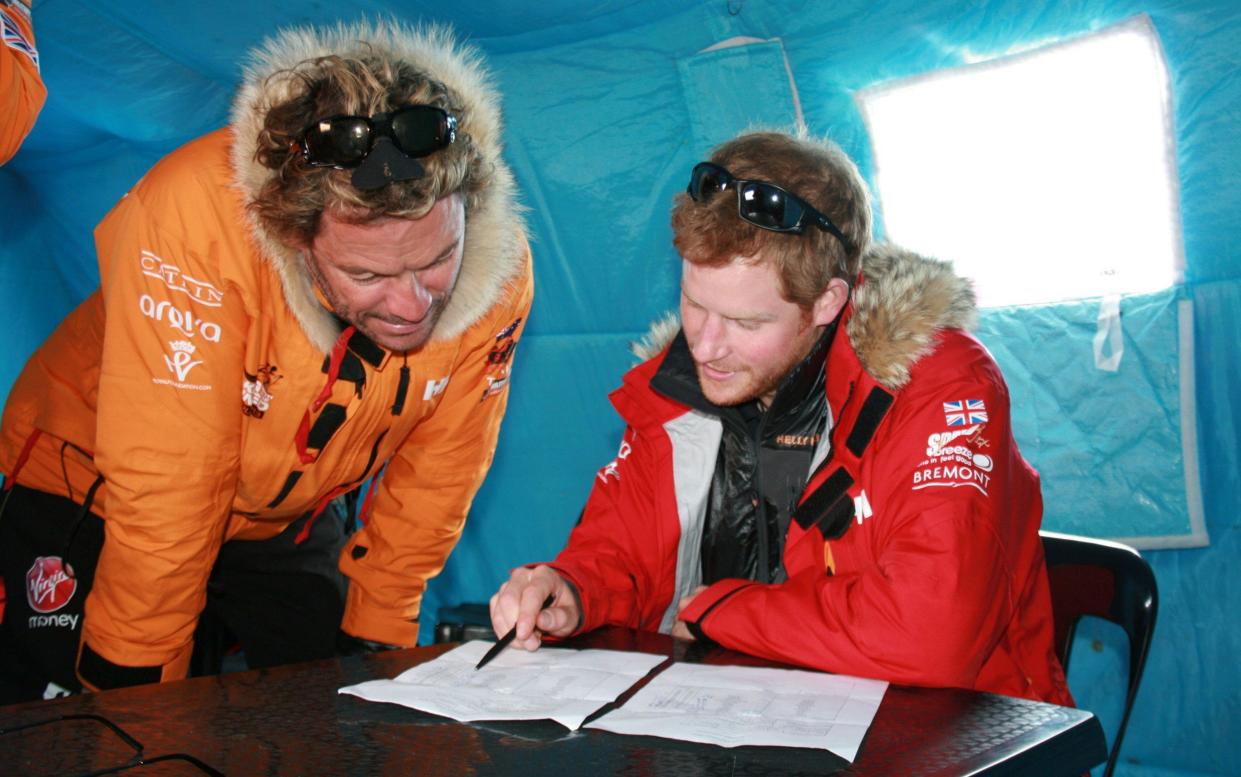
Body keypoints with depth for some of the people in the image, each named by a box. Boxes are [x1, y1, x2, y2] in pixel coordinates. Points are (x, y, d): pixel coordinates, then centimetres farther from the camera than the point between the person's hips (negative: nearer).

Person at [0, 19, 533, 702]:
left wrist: (376, 638, -3)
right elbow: (164, 494, -31)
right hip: (97, 495, -2)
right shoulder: (197, 215, -37)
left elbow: (431, 480, -10)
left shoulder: (499, 266, -24)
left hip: (290, 517, 3)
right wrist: (141, 686, -21)